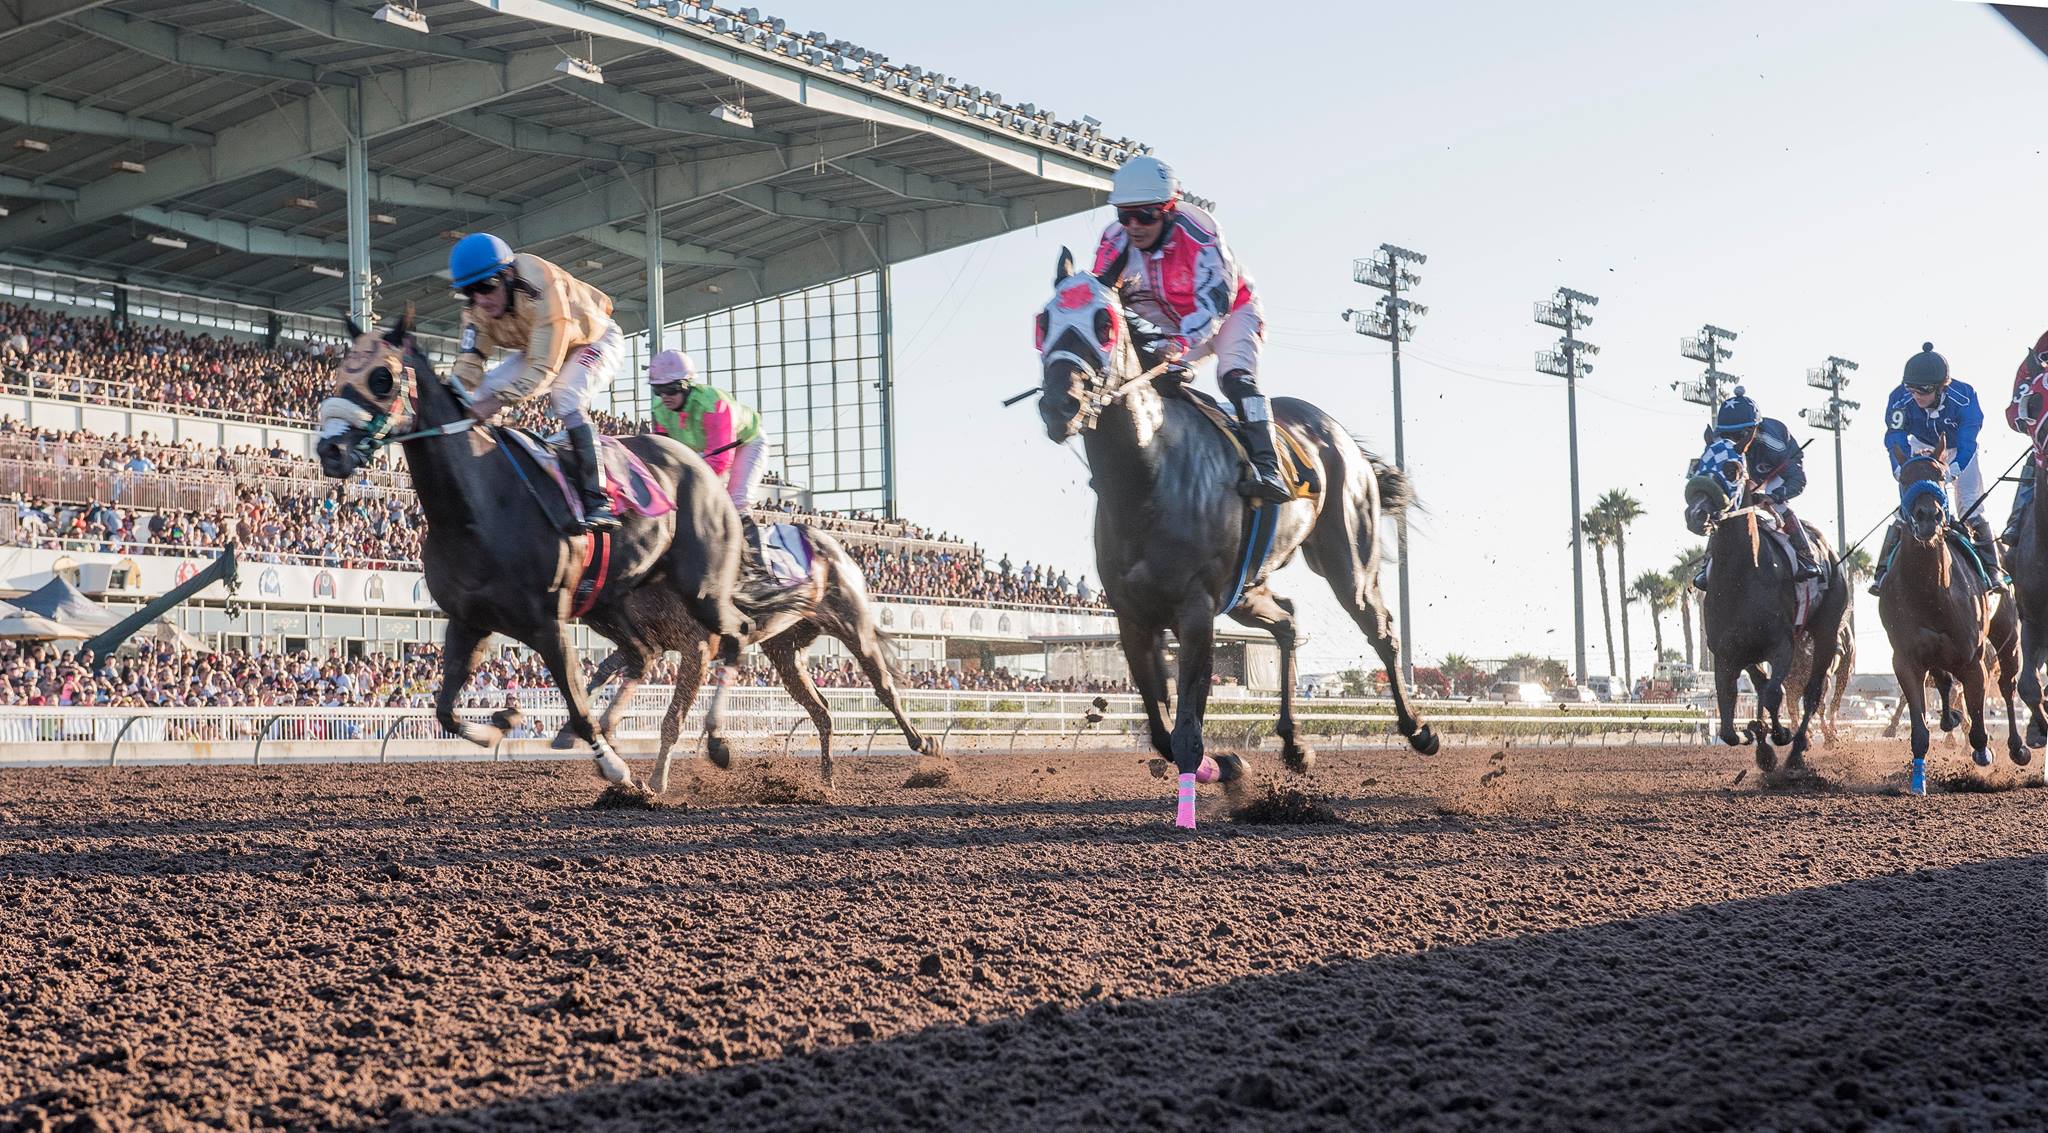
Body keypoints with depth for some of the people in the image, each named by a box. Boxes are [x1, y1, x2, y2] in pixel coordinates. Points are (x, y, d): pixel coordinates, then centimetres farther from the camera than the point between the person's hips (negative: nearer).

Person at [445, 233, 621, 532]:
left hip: (595, 340, -7)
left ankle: (597, 503, -36)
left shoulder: (543, 290, -40)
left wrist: (499, 399, -52)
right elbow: (470, 361, -19)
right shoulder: (477, 306, -19)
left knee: (565, 398, -34)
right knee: (480, 397, -7)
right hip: (535, 347, 7)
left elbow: (544, 368, -42)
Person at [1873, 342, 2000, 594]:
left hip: (1959, 452, -1)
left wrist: (1951, 471, -48)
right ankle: (1885, 571, -7)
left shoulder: (1964, 397, -34)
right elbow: (1895, 441, -28)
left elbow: (1967, 443, -33)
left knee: (1970, 507, -10)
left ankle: (1991, 568, -4)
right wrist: (1901, 470, -46)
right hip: (1921, 448, 1)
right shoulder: (1900, 400, -30)